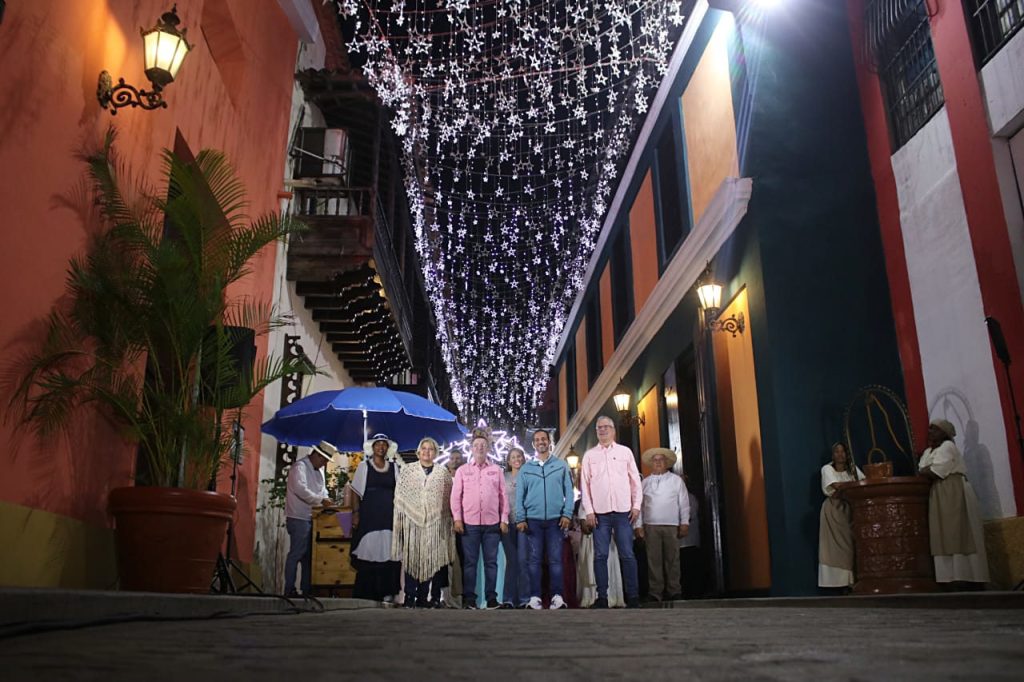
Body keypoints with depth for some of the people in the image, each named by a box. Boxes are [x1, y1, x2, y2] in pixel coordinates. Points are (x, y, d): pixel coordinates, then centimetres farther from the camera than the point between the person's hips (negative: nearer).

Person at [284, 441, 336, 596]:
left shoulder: (318, 471, 18)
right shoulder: (300, 467, -10)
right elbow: (301, 490, -23)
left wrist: (326, 501, 1)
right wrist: (321, 500, -23)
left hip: (311, 518, 9)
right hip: (299, 518, -9)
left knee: (309, 554, 10)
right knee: (296, 554, -7)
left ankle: (306, 589, 16)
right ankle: (289, 589, -2)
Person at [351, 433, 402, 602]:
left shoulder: (393, 466, 11)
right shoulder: (364, 466, 5)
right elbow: (356, 492, 4)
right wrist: (355, 513, -5)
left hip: (389, 516, 2)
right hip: (369, 516, -2)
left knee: (387, 553, -2)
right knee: (367, 553, -3)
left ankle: (386, 592, 6)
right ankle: (365, 594, 5)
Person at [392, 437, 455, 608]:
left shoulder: (443, 472, 11)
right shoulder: (407, 471, 10)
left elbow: (449, 497, 8)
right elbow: (399, 497, 7)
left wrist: (449, 520, 1)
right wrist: (398, 520, 1)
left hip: (435, 522, 1)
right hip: (412, 521, 0)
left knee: (432, 558, -1)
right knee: (412, 558, -2)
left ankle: (422, 598, 6)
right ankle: (410, 597, 4)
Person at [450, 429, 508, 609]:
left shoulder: (497, 470, 9)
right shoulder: (462, 470, 7)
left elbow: (503, 496, 8)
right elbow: (456, 496, 5)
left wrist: (504, 519, 2)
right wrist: (457, 518, -3)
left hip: (492, 523, 1)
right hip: (469, 523, 0)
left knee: (491, 561, 4)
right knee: (469, 561, 3)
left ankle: (491, 597, 11)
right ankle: (469, 597, 9)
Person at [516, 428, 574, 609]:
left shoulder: (561, 465, 7)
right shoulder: (526, 468, 8)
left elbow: (569, 491, 3)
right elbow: (520, 495, 6)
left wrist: (567, 514, -7)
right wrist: (521, 519, -3)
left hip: (555, 519, -1)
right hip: (533, 520, 1)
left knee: (555, 559, 0)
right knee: (535, 559, 2)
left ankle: (557, 596, 5)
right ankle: (534, 597, 6)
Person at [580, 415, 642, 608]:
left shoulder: (625, 452, 10)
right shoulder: (589, 455, 9)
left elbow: (635, 480, 9)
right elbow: (585, 484, 6)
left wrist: (636, 505, 1)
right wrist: (589, 511, -2)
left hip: (623, 511, 0)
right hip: (600, 512, 0)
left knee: (627, 555, -2)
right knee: (600, 555, 0)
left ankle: (633, 596, 5)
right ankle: (602, 597, 5)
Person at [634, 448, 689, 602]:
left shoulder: (676, 480, 10)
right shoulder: (645, 483, 12)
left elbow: (684, 503, 7)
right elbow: (639, 505, 8)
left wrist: (684, 523, -1)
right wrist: (638, 525, 1)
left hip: (672, 525, -1)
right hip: (651, 526, 1)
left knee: (672, 559, 0)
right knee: (654, 560, -1)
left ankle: (674, 591, 7)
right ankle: (656, 592, 2)